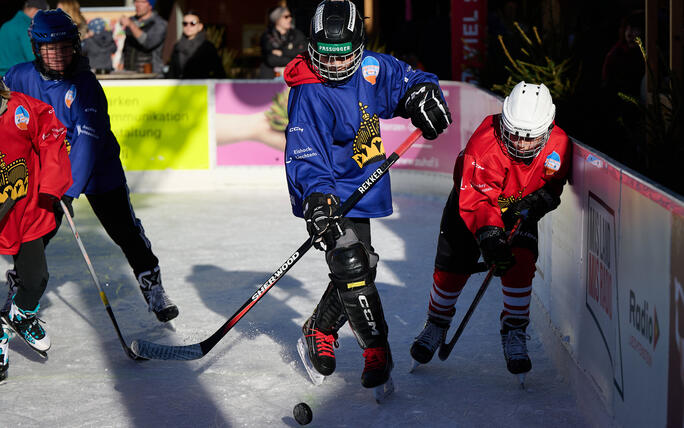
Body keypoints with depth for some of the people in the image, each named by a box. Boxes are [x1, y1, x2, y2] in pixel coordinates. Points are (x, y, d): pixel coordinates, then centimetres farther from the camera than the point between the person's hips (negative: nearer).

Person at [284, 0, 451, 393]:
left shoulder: (373, 69, -4)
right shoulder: (309, 94, -20)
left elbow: (411, 80, 11)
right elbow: (304, 155, -25)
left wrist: (423, 95, -13)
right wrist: (317, 200, -39)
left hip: (362, 189, 7)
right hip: (328, 193, -7)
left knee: (361, 268, 12)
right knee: (351, 267, -16)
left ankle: (320, 331, 33)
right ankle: (377, 349, -2)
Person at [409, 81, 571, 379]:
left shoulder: (558, 145, -25)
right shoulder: (484, 143, -38)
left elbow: (554, 184, -5)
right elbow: (474, 200, -37)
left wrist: (537, 203, -26)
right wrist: (489, 237, -49)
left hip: (519, 208, 2)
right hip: (471, 197, -2)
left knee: (520, 264, -20)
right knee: (452, 266, 0)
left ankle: (514, 331, -1)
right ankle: (437, 324, 29)